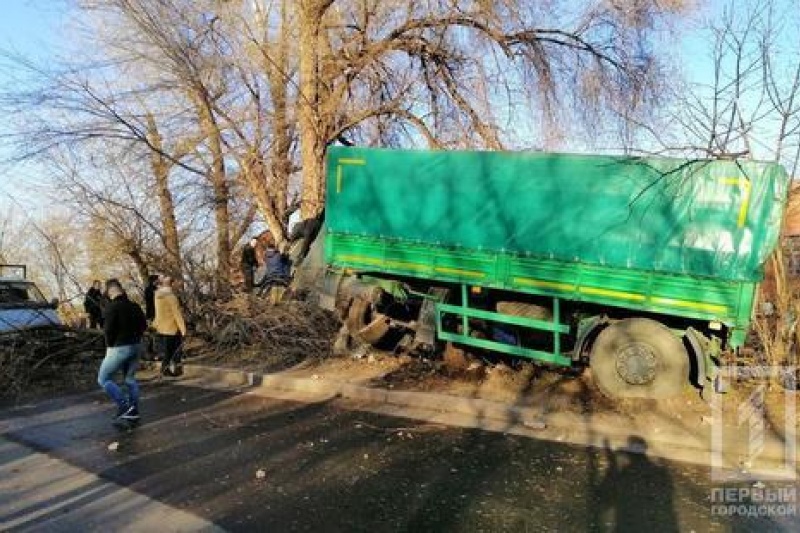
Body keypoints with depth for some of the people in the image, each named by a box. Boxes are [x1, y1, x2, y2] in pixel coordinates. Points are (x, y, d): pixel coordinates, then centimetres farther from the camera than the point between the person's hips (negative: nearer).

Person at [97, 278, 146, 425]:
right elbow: (143, 326, 12)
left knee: (103, 379, 6)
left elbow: (109, 330, -17)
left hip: (120, 348, -7)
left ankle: (124, 406, -4)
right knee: (130, 378, 18)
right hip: (136, 346, 7)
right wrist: (134, 336, 14)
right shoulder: (135, 306, 7)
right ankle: (133, 412, 19)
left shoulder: (112, 307, -14)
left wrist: (109, 346, -3)